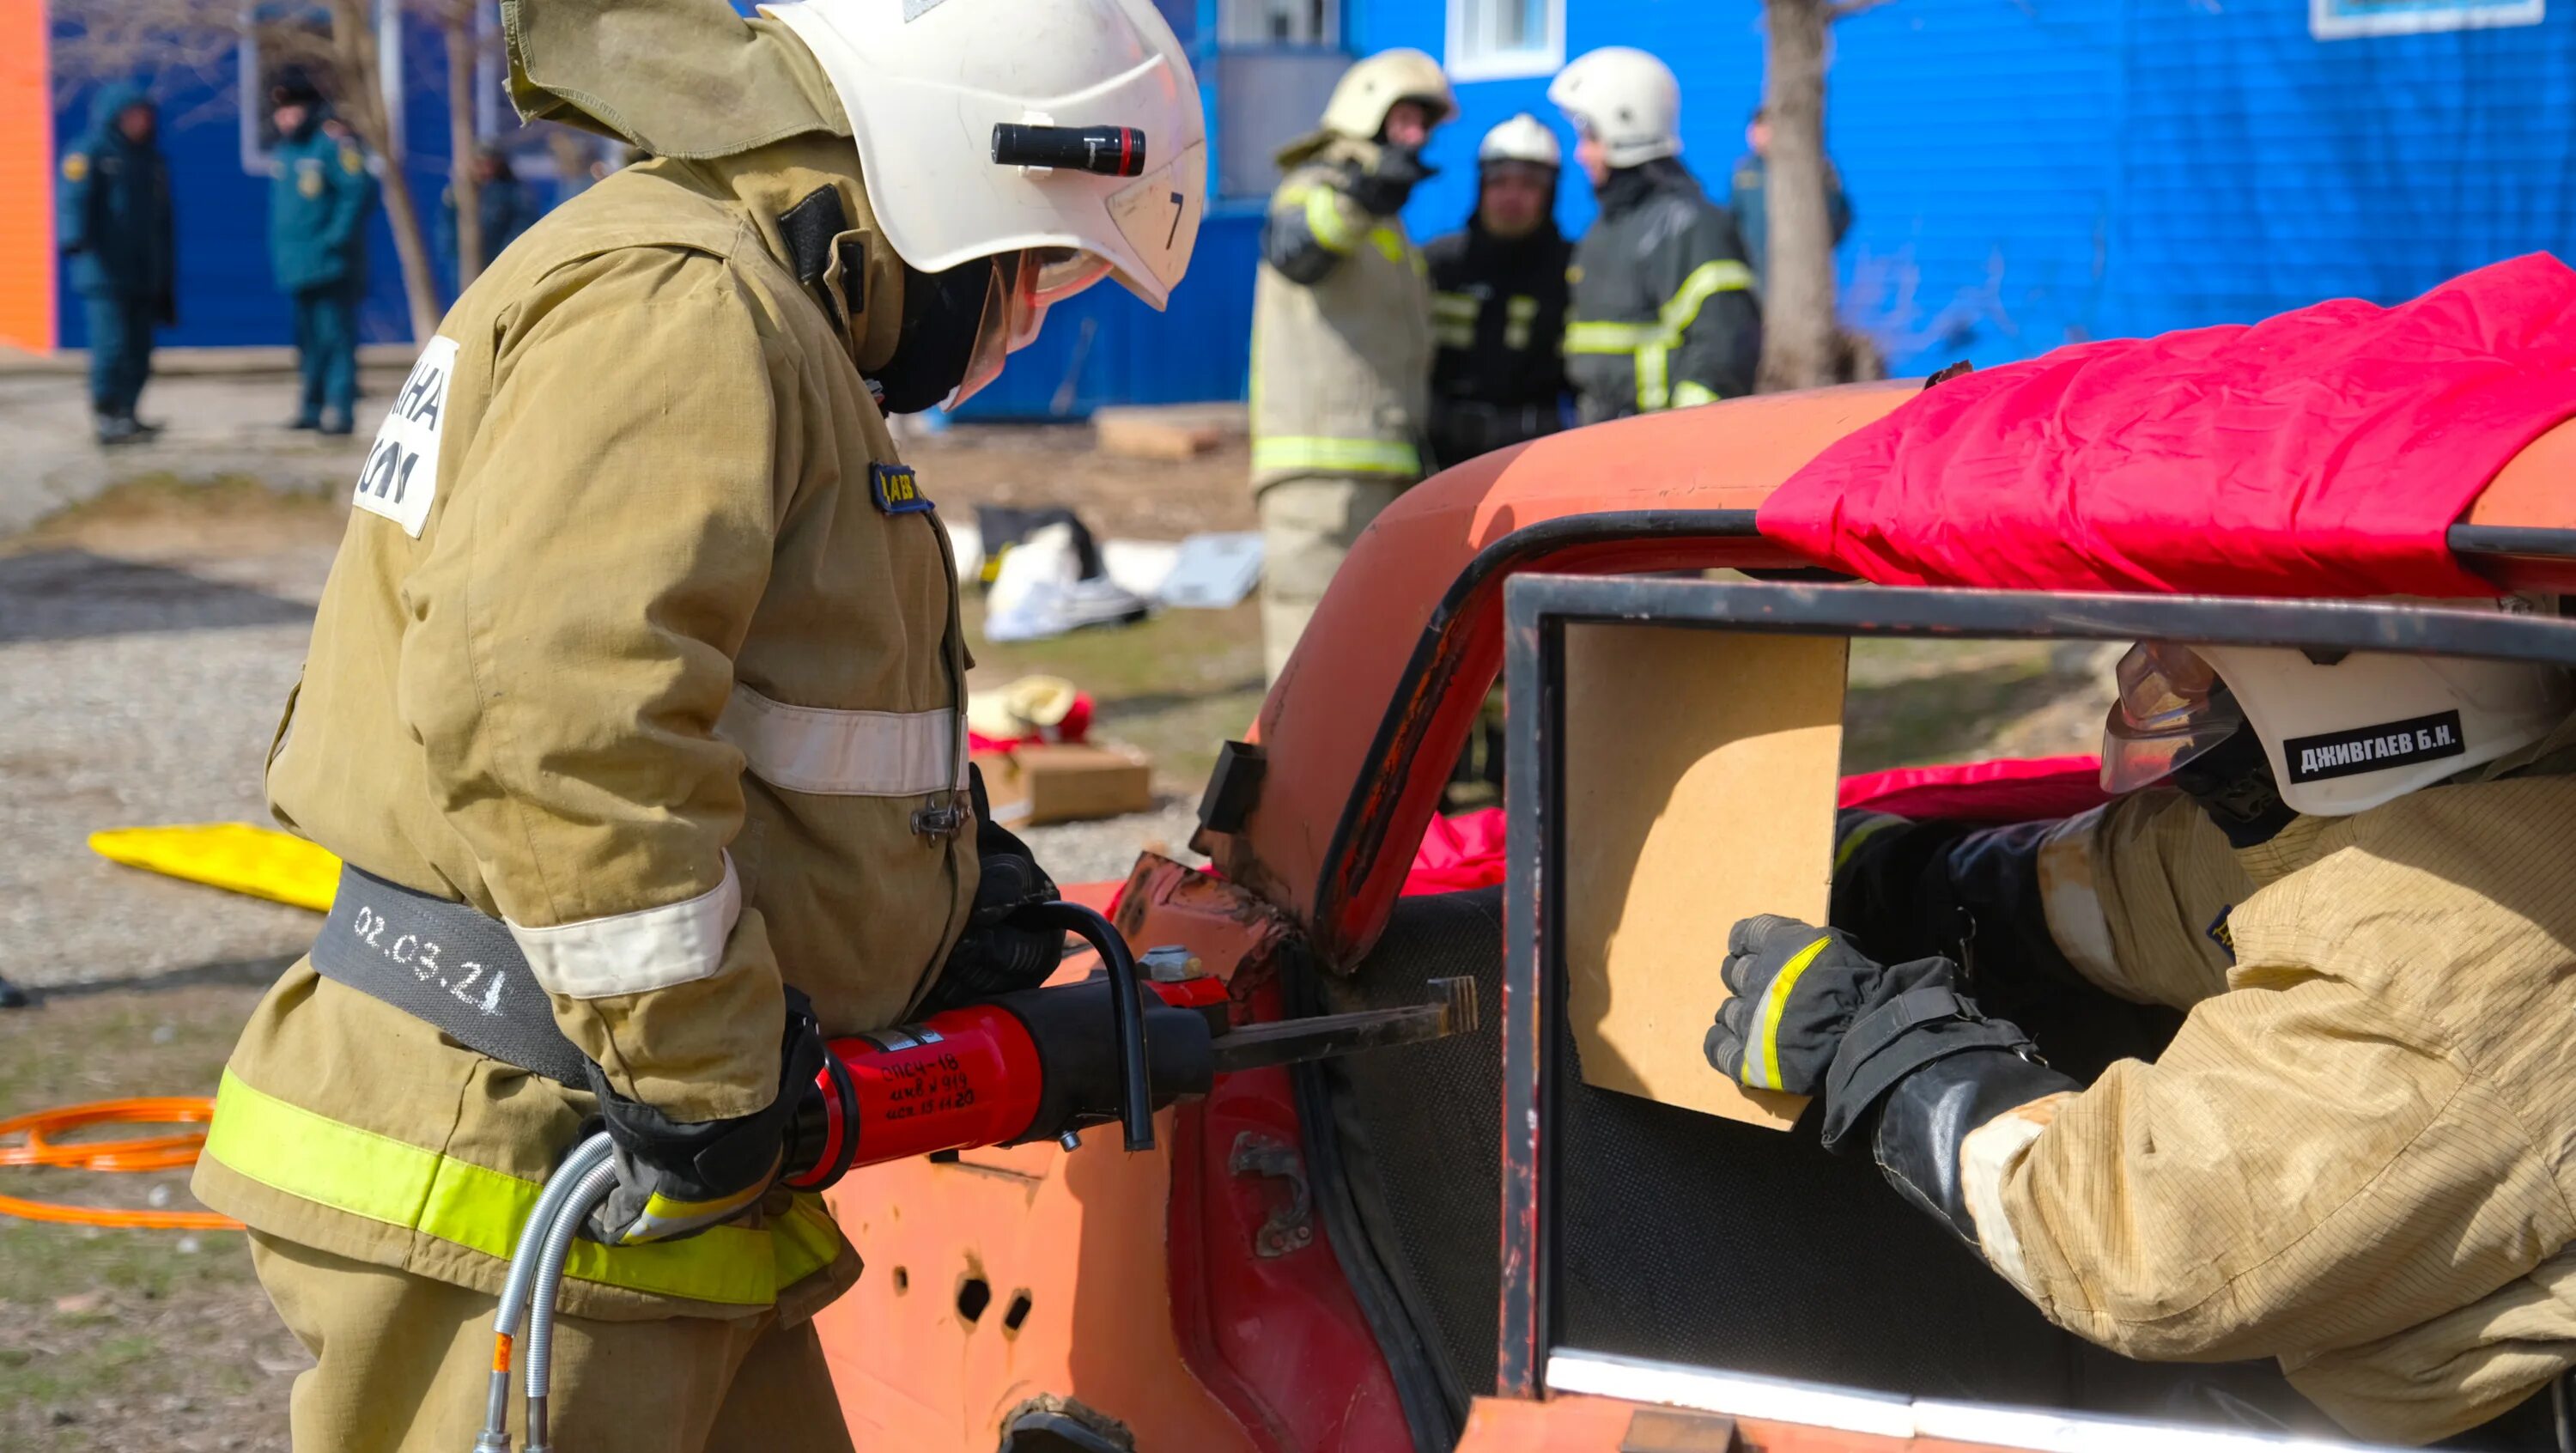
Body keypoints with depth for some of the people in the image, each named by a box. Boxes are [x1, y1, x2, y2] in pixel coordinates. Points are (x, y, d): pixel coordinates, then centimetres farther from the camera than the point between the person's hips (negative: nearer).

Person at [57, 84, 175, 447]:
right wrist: (73, 237, -34)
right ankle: (108, 418, -9)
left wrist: (166, 288, 21)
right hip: (104, 274, -6)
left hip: (144, 278, 6)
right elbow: (74, 198, -14)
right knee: (112, 345, -13)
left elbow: (163, 225, 23)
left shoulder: (152, 161, 21)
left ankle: (126, 415, 12)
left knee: (139, 351, 4)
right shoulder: (89, 155, 1)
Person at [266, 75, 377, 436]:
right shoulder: (283, 152, 17)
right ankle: (311, 407, 20)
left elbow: (361, 192, -16)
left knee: (335, 335, -10)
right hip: (297, 267, 8)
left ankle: (340, 408, -11)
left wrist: (338, 236, -19)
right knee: (309, 339, 13)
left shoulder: (335, 142, -10)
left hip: (331, 267, -8)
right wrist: (277, 251, 19)